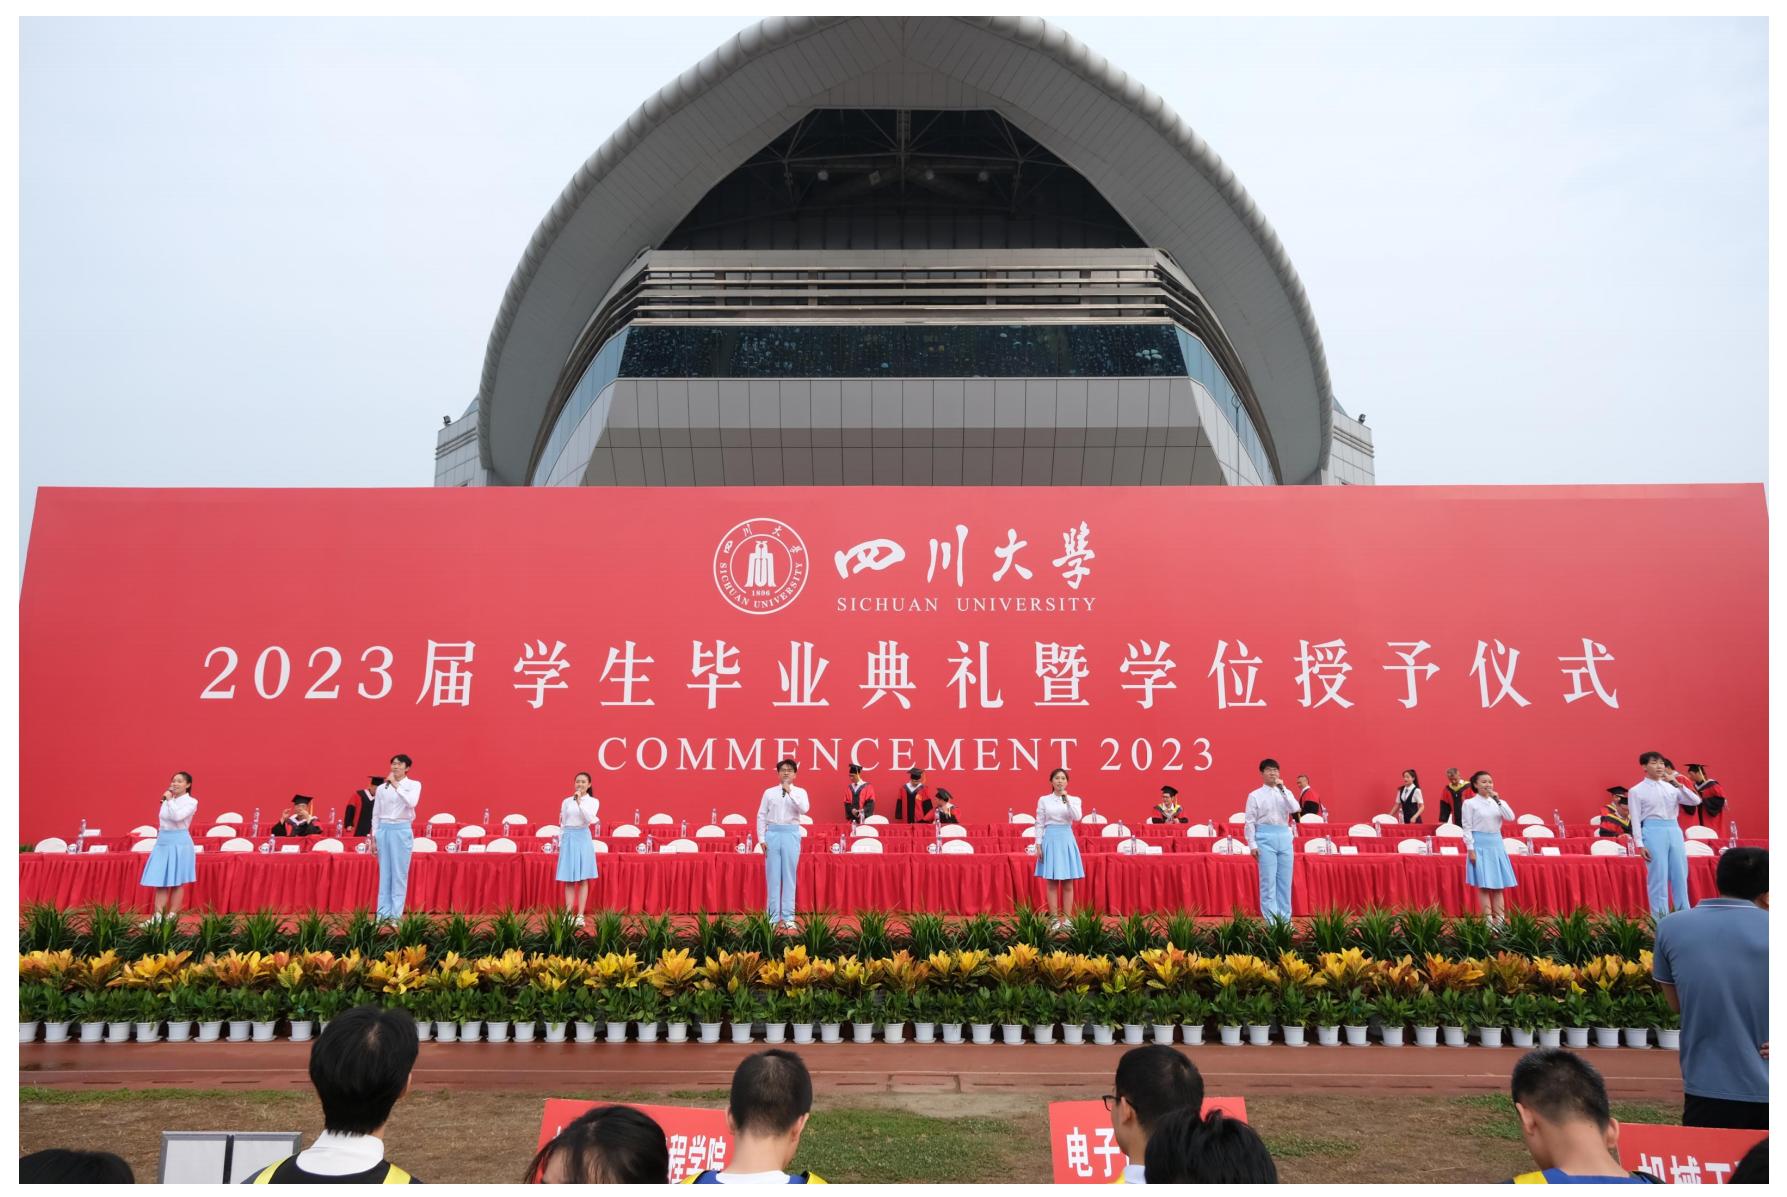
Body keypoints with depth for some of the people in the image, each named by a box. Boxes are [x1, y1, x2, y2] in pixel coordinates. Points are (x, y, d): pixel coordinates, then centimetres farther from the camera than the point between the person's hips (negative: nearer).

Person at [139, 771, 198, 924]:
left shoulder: (191, 802, -6)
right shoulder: (167, 800, 12)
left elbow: (177, 817, -22)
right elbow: (162, 822, 18)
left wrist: (169, 800, -13)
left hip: (179, 843, -6)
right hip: (162, 842, 6)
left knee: (177, 882, 0)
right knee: (160, 882, 3)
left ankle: (172, 916, 5)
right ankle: (158, 916, 5)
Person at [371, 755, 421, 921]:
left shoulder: (414, 784, 0)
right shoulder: (381, 788, 8)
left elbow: (412, 802, -20)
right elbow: (376, 814, 11)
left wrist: (396, 785, -18)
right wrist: (374, 837, 7)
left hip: (401, 830, -3)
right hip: (383, 830, 3)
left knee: (399, 874, -1)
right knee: (384, 873, 6)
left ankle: (396, 914, 4)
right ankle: (383, 913, 11)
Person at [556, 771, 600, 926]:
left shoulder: (593, 801, 2)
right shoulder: (566, 802, 7)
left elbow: (590, 819, -14)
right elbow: (562, 824, 10)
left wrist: (579, 802, -19)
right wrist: (560, 843, 6)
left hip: (583, 838, -1)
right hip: (568, 839, 1)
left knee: (583, 879, 1)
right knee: (569, 880, 3)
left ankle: (580, 915, 4)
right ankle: (568, 914, 6)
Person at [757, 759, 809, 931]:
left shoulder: (800, 792, 5)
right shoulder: (769, 792, 7)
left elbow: (804, 809, -14)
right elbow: (761, 816, 6)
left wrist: (790, 791, -15)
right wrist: (762, 839, -1)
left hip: (791, 834, -1)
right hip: (773, 834, 1)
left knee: (789, 876, 3)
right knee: (773, 876, 3)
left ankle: (788, 917, 9)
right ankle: (773, 916, 10)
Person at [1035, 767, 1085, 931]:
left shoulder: (1074, 799, 5)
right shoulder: (1043, 800, 3)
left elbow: (1077, 817, -13)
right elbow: (1039, 824, 3)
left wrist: (1067, 800, -17)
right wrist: (1038, 845, -3)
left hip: (1067, 840, 1)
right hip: (1050, 840, -1)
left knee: (1068, 884, 3)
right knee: (1051, 883, 1)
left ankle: (1067, 918, 8)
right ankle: (1054, 918, 6)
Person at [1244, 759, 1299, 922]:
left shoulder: (1286, 793, 11)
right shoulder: (1255, 795, 0)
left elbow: (1295, 809, -7)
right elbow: (1249, 821, -2)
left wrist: (1283, 789, -10)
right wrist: (1252, 844, -8)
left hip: (1284, 836, 4)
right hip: (1265, 837, -4)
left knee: (1285, 880, 7)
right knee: (1268, 880, -3)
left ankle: (1285, 918, 15)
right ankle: (1270, 919, 3)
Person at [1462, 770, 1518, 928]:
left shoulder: (1497, 801, 9)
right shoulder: (1470, 803, -4)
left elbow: (1511, 817, -7)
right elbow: (1467, 828, -6)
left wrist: (1498, 800, -12)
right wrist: (1470, 849, -12)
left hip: (1496, 843, 5)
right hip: (1480, 844, -5)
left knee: (1499, 884, 6)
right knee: (1484, 884, -3)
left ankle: (1500, 918, 10)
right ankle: (1488, 919, 1)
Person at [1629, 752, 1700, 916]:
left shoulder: (1671, 787, 12)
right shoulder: (1636, 791, 0)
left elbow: (1696, 801, 3)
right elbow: (1636, 819, -3)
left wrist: (1678, 784, -7)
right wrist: (1640, 844, -10)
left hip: (1674, 831, 4)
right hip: (1653, 832, -4)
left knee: (1680, 877, 7)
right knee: (1658, 878, -3)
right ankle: (1661, 920, 3)